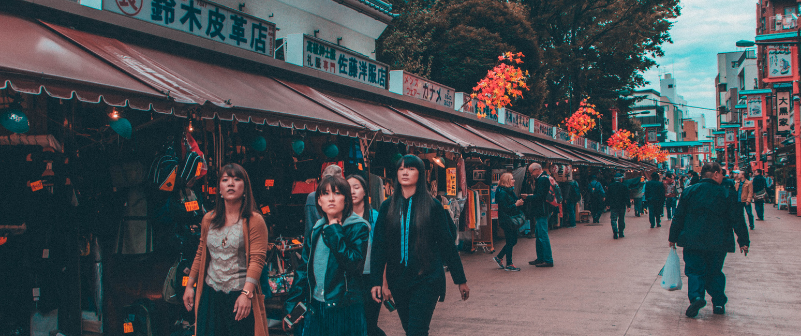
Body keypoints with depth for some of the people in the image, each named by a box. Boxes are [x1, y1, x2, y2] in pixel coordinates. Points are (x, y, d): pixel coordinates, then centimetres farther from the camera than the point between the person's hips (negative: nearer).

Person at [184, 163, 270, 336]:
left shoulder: (254, 221, -7)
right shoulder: (208, 220, 9)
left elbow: (257, 259, -14)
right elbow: (200, 255, 17)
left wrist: (246, 293, -22)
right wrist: (189, 286, 15)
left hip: (240, 296, -4)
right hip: (210, 294, 4)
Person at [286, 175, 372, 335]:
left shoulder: (358, 227, -8)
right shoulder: (316, 229, 8)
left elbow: (353, 264, -21)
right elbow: (304, 267, 12)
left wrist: (334, 232, -17)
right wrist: (292, 304, 8)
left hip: (346, 310, -5)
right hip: (315, 308, 5)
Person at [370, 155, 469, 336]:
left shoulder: (432, 205, -2)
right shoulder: (388, 206, 5)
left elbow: (447, 244, 1)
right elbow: (378, 245, 4)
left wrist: (461, 280, 3)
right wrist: (376, 280, -4)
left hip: (426, 280, -3)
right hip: (398, 280, 3)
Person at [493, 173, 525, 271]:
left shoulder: (510, 191, 13)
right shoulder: (502, 193, -17)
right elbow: (505, 208, -20)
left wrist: (520, 203, 0)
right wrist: (516, 204, -20)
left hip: (512, 220, 9)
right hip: (506, 221, -9)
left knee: (513, 241, 13)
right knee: (510, 242, -3)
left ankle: (499, 257, 25)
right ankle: (509, 264, 7)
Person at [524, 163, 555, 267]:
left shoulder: (542, 179, -15)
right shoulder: (542, 178, 18)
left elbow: (540, 196, -21)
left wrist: (528, 197, -12)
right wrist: (529, 197, 8)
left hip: (541, 212, -11)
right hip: (540, 212, 11)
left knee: (543, 236, -8)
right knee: (538, 235, 16)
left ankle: (548, 260, -4)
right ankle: (540, 258, 23)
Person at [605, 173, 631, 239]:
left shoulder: (610, 186, 1)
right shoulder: (623, 186, -5)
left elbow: (607, 196, 6)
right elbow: (627, 197, -5)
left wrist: (608, 204, 15)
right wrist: (628, 206, -2)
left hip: (613, 206, 1)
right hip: (622, 206, -1)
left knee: (614, 220, 0)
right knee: (621, 220, 12)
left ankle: (615, 233, -15)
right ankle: (621, 233, 16)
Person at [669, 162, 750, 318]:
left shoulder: (689, 191, 2)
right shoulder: (727, 194, -1)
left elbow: (679, 216, 4)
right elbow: (737, 220, -1)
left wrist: (673, 237, 12)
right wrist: (743, 241, 6)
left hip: (693, 240, 0)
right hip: (718, 242, 0)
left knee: (695, 270, 3)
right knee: (714, 271, 15)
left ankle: (696, 296, -21)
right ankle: (718, 303, 14)